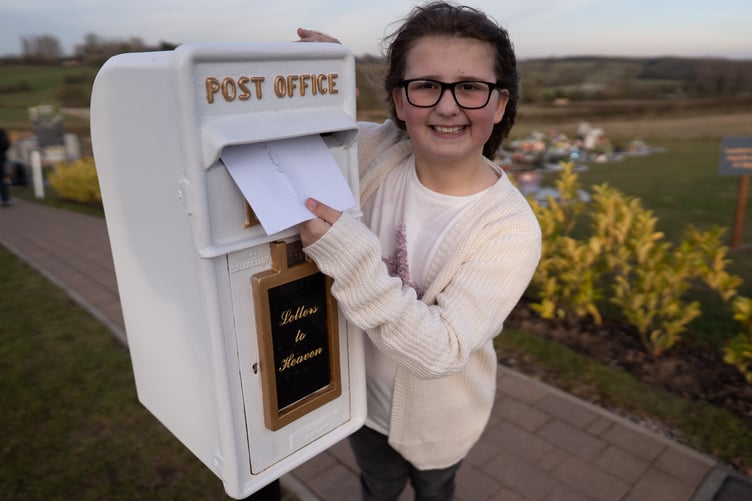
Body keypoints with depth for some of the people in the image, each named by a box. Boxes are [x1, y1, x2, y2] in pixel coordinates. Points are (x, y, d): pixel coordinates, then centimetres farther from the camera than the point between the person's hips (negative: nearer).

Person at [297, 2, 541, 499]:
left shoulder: (512, 230, -29)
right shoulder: (376, 151, -20)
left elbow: (440, 352, -33)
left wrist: (349, 255, -42)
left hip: (440, 419, -2)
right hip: (365, 394, 3)